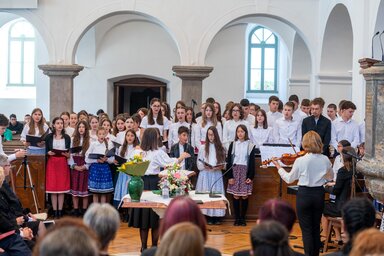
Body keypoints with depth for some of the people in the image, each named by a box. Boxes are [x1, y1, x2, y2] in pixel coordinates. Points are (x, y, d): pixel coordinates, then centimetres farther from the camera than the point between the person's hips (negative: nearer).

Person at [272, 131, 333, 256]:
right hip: (319, 194, 4)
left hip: (304, 195, -4)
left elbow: (289, 179, -2)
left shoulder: (300, 161, -15)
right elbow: (330, 177, 14)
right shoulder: (325, 160, -4)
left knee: (306, 229, 2)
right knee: (316, 228, 16)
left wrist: (278, 167, 10)